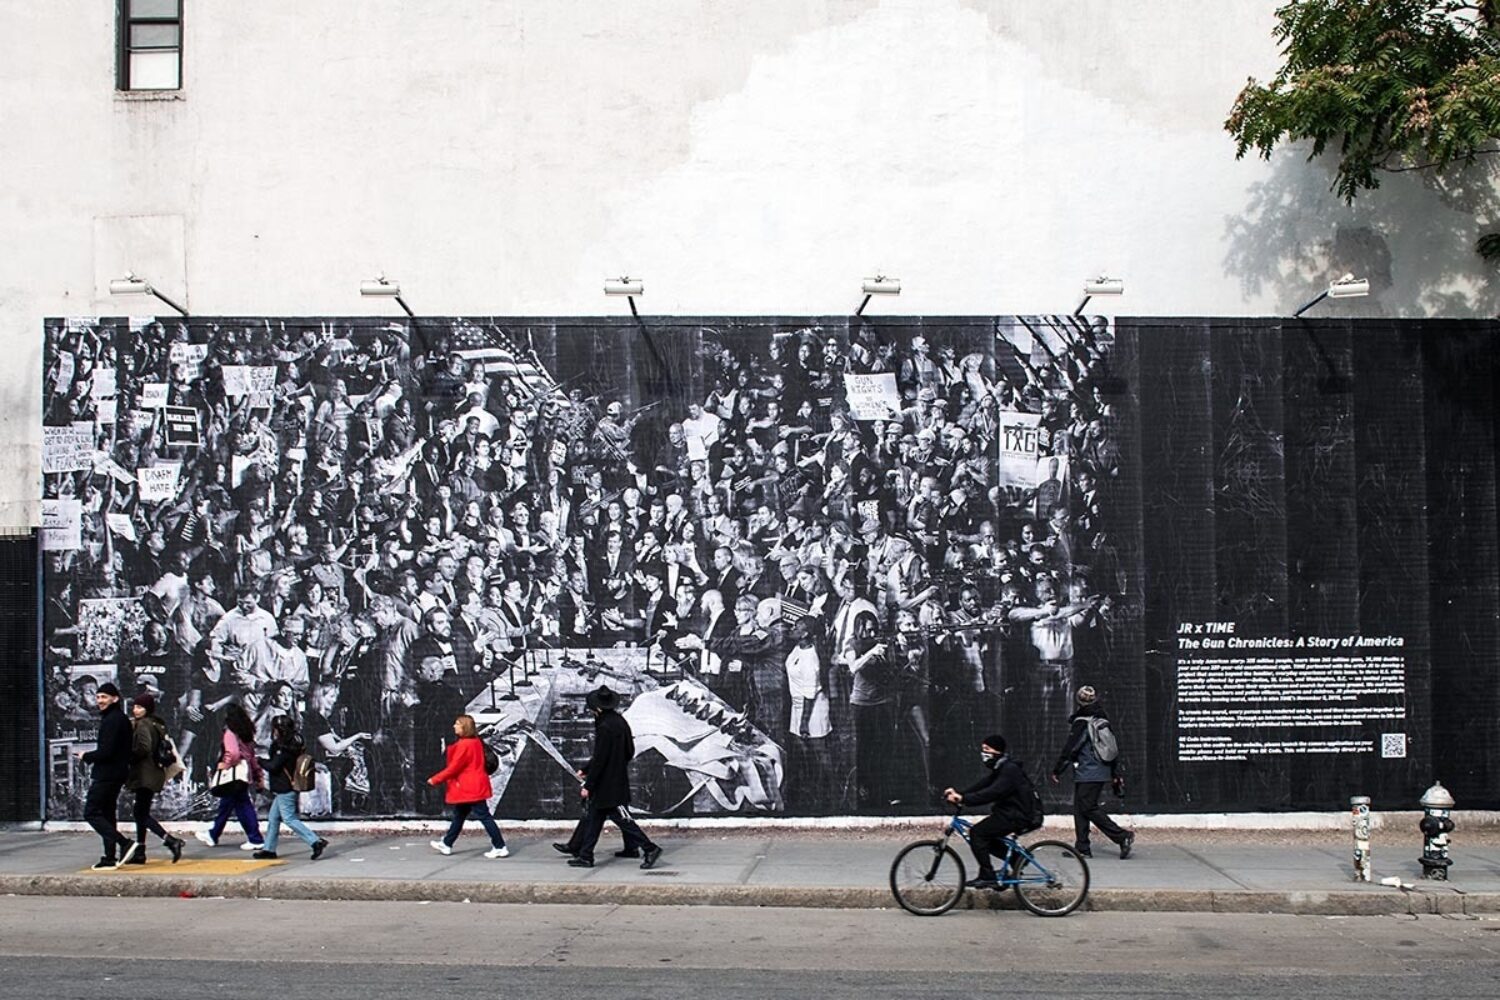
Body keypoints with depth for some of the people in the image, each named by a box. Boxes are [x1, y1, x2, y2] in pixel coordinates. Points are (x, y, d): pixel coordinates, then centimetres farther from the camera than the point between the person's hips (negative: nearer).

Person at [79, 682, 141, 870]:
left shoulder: (111, 720, -16)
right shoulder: (122, 719, 15)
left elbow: (106, 751, -22)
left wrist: (86, 757, -6)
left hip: (107, 774, -10)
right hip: (118, 773, 10)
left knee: (91, 813, -7)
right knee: (107, 814, 13)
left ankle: (125, 843, -16)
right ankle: (109, 857, 14)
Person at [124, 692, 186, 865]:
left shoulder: (142, 725, -13)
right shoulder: (158, 724, 14)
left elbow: (143, 748, -24)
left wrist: (129, 758, -9)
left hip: (145, 775, -9)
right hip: (155, 773, 9)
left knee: (142, 813, -7)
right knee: (141, 812, 15)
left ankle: (171, 840, -18)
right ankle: (139, 853, 19)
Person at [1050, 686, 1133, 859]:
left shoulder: (1081, 723, -13)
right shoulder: (1102, 721, 12)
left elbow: (1070, 749, -14)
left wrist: (1057, 770, -5)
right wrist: (1116, 774, 23)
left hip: (1087, 774, -9)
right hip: (1102, 772, 9)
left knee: (1089, 808, -7)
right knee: (1080, 808, 11)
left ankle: (1123, 836, -10)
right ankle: (1082, 848, 10)